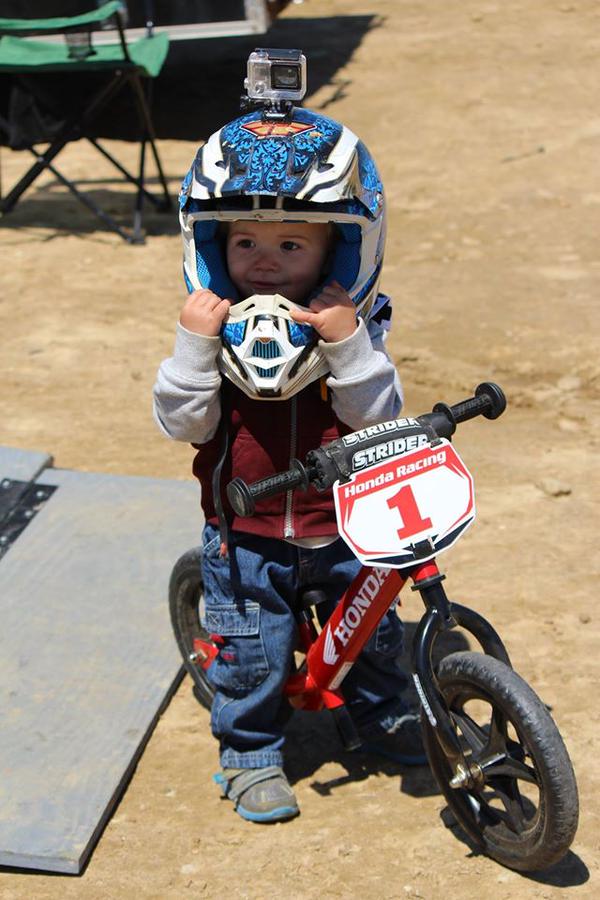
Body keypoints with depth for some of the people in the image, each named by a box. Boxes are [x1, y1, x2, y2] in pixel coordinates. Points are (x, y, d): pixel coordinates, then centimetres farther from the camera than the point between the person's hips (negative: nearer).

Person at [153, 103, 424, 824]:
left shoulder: (353, 327, -10)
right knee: (252, 654, 7)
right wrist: (195, 343, -30)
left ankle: (380, 712, 47)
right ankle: (250, 753, 30)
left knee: (372, 626, 19)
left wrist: (347, 343, -33)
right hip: (245, 536, -1)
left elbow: (379, 416, -20)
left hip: (344, 528, 2)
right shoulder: (211, 326, -11)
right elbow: (182, 422, -17)